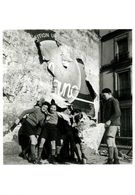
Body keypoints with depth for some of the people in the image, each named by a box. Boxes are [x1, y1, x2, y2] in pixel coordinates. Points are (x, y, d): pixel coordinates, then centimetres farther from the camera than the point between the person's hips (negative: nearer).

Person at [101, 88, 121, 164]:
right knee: (112, 142, 8)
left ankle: (110, 160, -16)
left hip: (113, 124, -9)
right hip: (108, 124, 9)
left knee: (109, 140, -16)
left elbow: (118, 113, -16)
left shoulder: (114, 101, -5)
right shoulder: (106, 102, 22)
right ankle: (116, 160, 12)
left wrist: (110, 120, -22)